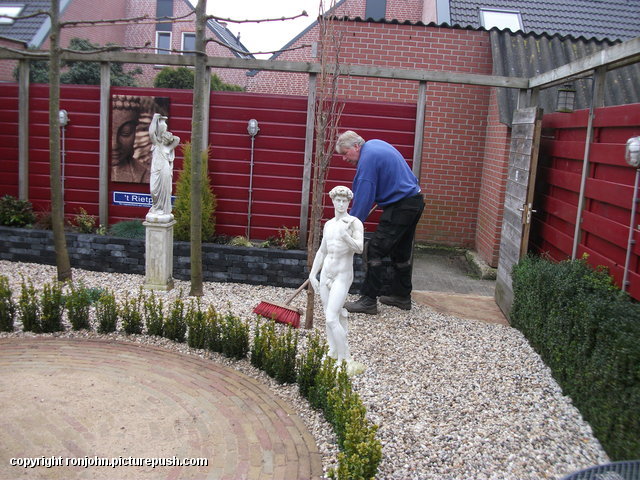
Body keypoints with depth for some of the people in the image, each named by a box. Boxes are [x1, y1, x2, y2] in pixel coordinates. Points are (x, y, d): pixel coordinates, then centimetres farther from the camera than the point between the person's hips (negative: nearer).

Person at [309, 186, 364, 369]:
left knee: (331, 319, -15)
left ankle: (345, 360, -5)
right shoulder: (328, 224, 11)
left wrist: (345, 234, -38)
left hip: (343, 276, -6)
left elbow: (359, 248, -22)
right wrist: (312, 274, 15)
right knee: (330, 317, 14)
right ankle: (333, 352, 29)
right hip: (326, 273, 6)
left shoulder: (354, 223, -8)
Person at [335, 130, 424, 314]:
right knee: (401, 253, 17)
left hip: (400, 208, -10)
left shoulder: (367, 158, -16)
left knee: (374, 251, -9)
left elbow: (362, 199, -19)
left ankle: (369, 300, -6)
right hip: (415, 201, 10)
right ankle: (402, 296, 27)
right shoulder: (375, 144, 13)